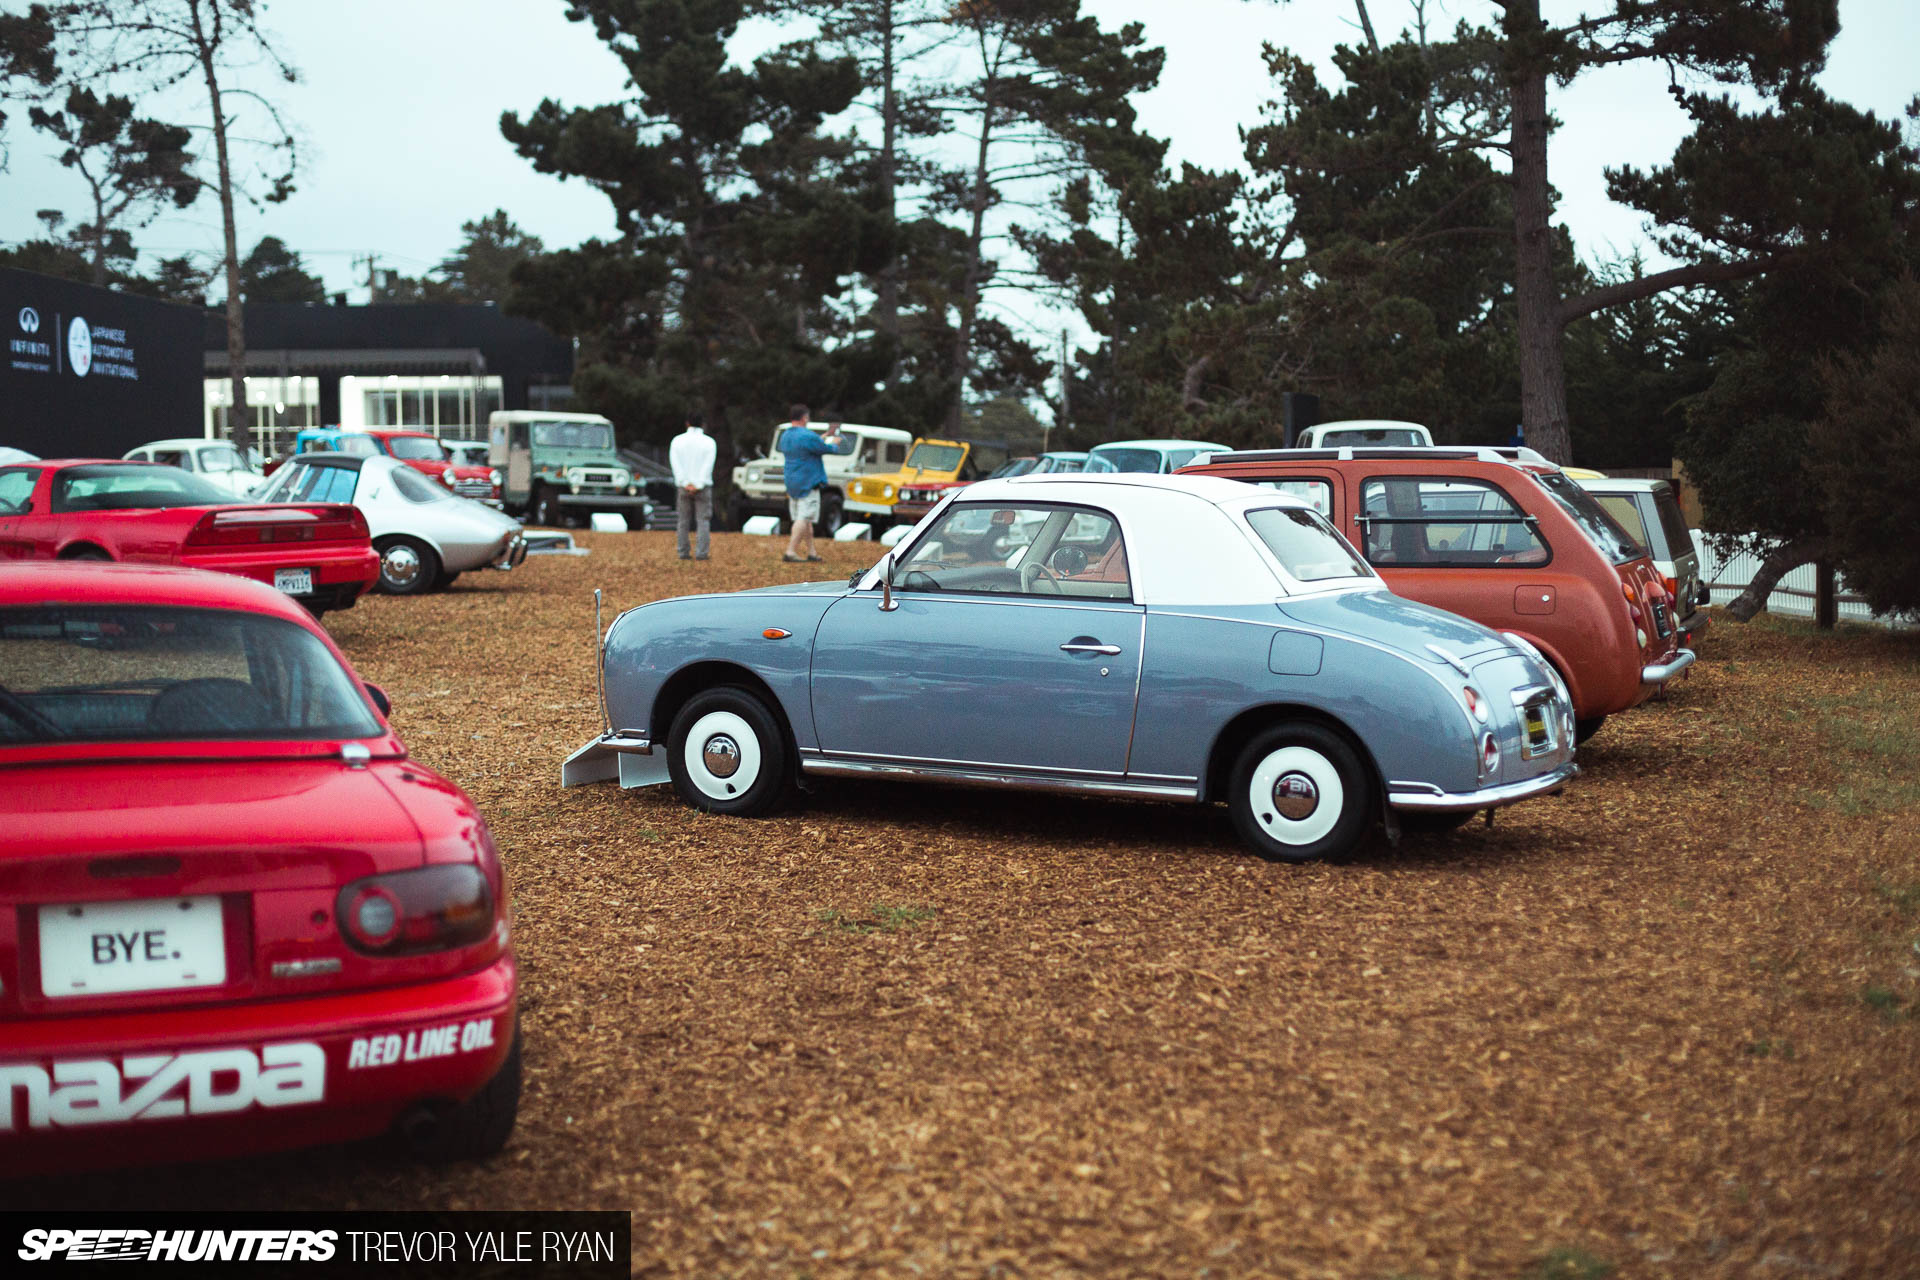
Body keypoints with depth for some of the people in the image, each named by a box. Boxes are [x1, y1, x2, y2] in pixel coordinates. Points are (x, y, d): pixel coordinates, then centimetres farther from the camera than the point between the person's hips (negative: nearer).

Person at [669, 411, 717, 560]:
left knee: (683, 520, 8)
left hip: (683, 486, 2)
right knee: (704, 520, -1)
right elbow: (708, 465, -9)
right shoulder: (709, 442, -1)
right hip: (702, 486, -2)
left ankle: (682, 552, 6)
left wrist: (686, 484, -10)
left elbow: (675, 463, -5)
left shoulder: (677, 440, 4)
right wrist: (698, 485, -12)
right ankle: (702, 553, -8)